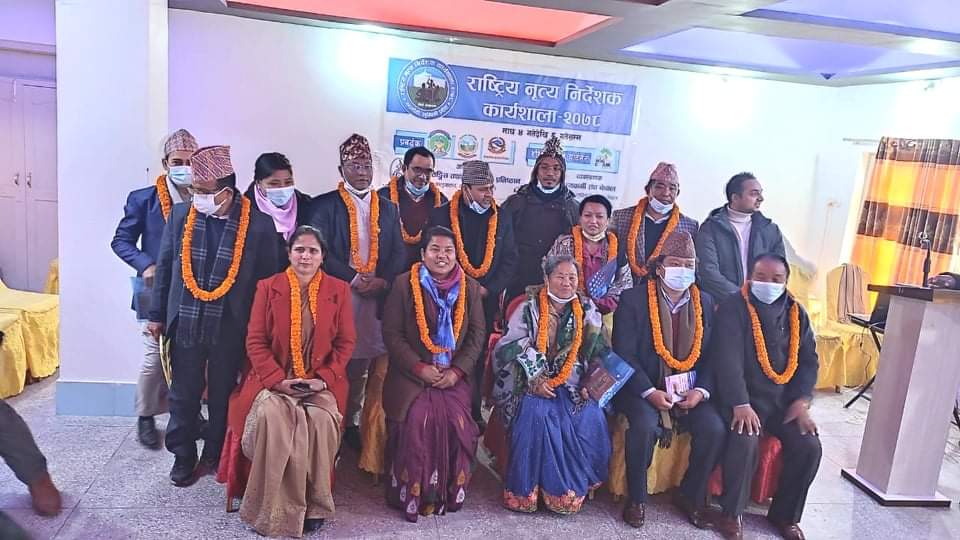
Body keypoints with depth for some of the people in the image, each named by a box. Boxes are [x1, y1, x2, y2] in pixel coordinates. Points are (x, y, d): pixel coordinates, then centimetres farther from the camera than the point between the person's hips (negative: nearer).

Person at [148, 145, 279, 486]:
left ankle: (216, 457, 32)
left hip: (231, 328, -2)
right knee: (183, 395, 14)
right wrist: (157, 314, 9)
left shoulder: (259, 224, -9)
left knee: (223, 396, 13)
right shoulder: (181, 215, -1)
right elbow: (165, 267, 8)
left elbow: (268, 279, -2)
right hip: (185, 324, 2)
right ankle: (183, 458, 32)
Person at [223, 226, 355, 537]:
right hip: (274, 380, 0)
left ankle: (313, 505, -10)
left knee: (322, 420, -29)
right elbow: (255, 341, 1)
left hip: (321, 381, 0)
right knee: (271, 416, -30)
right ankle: (275, 509, -15)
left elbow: (346, 341, 5)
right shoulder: (268, 287, 5)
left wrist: (324, 378, -9)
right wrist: (278, 379, -12)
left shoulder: (338, 290, 6)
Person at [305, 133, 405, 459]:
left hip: (378, 298, 3)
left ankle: (350, 422, 17)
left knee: (361, 364, 5)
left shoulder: (388, 208, 14)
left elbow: (399, 253, 10)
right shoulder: (325, 205, 3)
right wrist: (353, 279, -15)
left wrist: (382, 281, -8)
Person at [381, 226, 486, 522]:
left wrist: (457, 371, -8)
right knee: (416, 422, -22)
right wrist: (420, 368, -12)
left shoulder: (470, 287, 8)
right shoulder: (404, 284, 0)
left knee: (456, 423, -19)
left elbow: (477, 334, 5)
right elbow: (391, 333, -4)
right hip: (411, 375, -2)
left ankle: (448, 494, 1)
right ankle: (411, 495, -2)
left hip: (454, 376, 2)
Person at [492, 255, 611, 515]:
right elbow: (510, 349, -5)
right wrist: (535, 379, -15)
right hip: (533, 383, -2)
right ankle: (527, 490, -16)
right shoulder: (529, 308, 2)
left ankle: (575, 488, -4)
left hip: (573, 384, 3)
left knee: (592, 420, -25)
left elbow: (600, 351, 10)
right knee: (537, 414, -32)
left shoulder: (587, 311, 10)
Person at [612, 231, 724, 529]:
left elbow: (711, 356, 6)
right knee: (645, 425, -31)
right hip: (643, 387, -4)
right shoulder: (633, 299, -6)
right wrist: (649, 392, -21)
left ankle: (690, 495, 7)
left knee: (714, 429, -19)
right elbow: (624, 354, -11)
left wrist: (701, 390, -11)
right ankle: (636, 498, -6)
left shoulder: (705, 303, 7)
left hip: (690, 390, 4)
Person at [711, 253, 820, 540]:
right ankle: (732, 513, -8)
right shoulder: (733, 308, -9)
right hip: (743, 396, -5)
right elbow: (728, 359, -18)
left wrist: (801, 401, -6)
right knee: (745, 440, -30)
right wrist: (740, 404, -27)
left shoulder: (796, 313, 9)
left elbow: (809, 360, 8)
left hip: (783, 399, 5)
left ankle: (785, 514, 10)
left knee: (809, 445, -13)